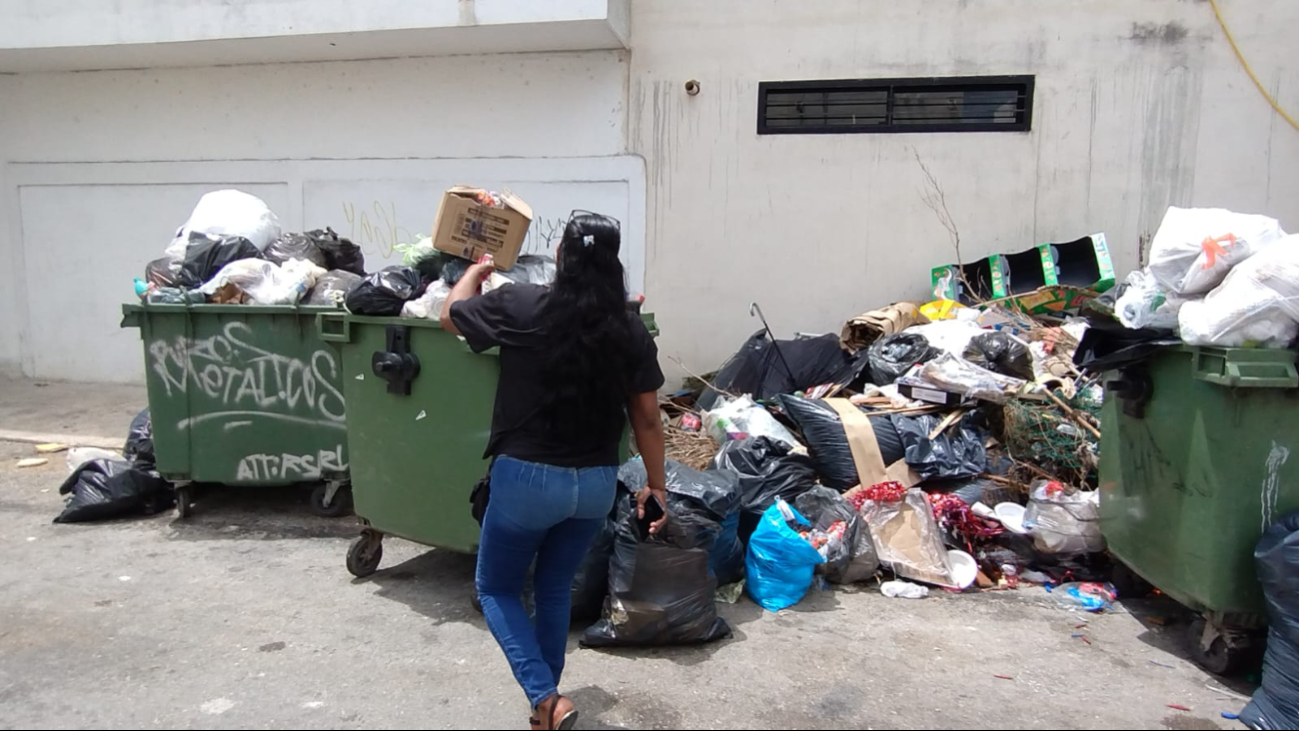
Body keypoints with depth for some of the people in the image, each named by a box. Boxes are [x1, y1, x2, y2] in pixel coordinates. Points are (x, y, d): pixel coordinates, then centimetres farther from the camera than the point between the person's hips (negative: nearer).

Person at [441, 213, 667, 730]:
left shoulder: (521, 307, -11)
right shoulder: (630, 329, -3)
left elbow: (451, 315, 8)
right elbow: (647, 418, 1)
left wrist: (476, 270, 27)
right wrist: (656, 486, 12)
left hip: (527, 477, -4)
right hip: (596, 483, 4)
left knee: (496, 589, 18)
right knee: (555, 589, 24)